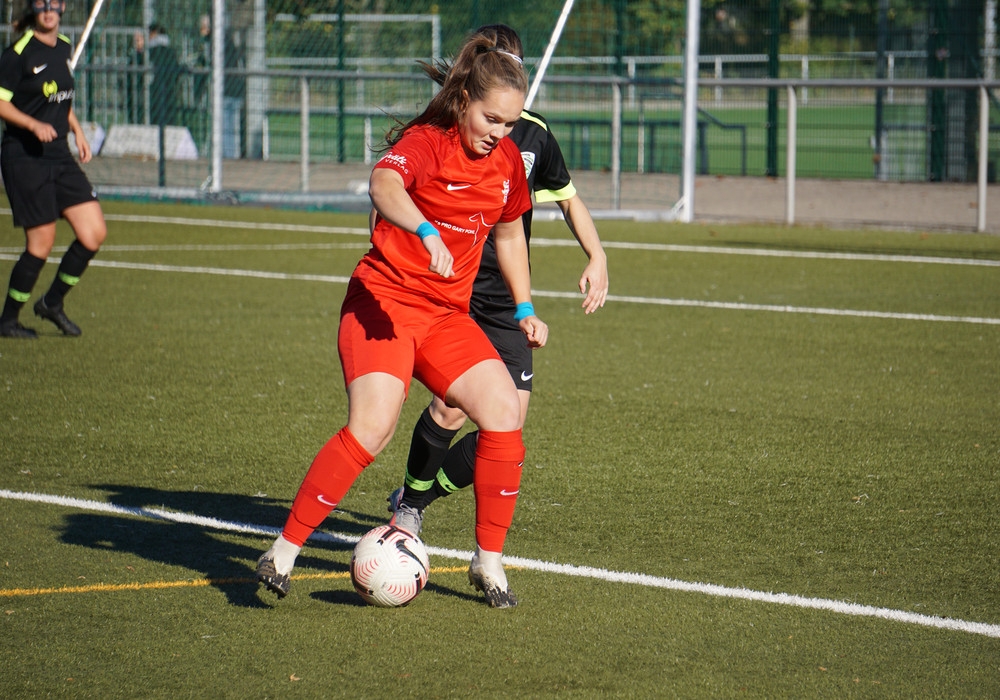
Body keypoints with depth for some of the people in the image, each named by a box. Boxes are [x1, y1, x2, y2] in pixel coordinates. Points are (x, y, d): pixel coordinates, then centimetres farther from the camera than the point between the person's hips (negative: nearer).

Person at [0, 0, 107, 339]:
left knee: (94, 233, 0)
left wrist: (77, 130, 14)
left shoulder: (64, 48, 11)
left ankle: (52, 302, 18)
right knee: (41, 242, -6)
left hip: (59, 156, 7)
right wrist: (34, 124, -25)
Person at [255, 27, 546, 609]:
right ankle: (284, 551, -12)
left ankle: (489, 561, 3)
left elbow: (509, 233, 26)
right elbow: (383, 186, -36)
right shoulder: (427, 142, -13)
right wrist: (425, 232, -53)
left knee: (505, 413, -11)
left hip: (447, 315, 6)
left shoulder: (506, 160, 8)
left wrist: (525, 309, 20)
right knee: (372, 427, -23)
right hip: (384, 303, -6)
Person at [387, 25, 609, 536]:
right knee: (452, 408, -18)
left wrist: (597, 257, 5)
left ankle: (416, 497, 17)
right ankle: (408, 504, 10)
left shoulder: (533, 135, 3)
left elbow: (568, 198, 18)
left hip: (505, 302, 4)